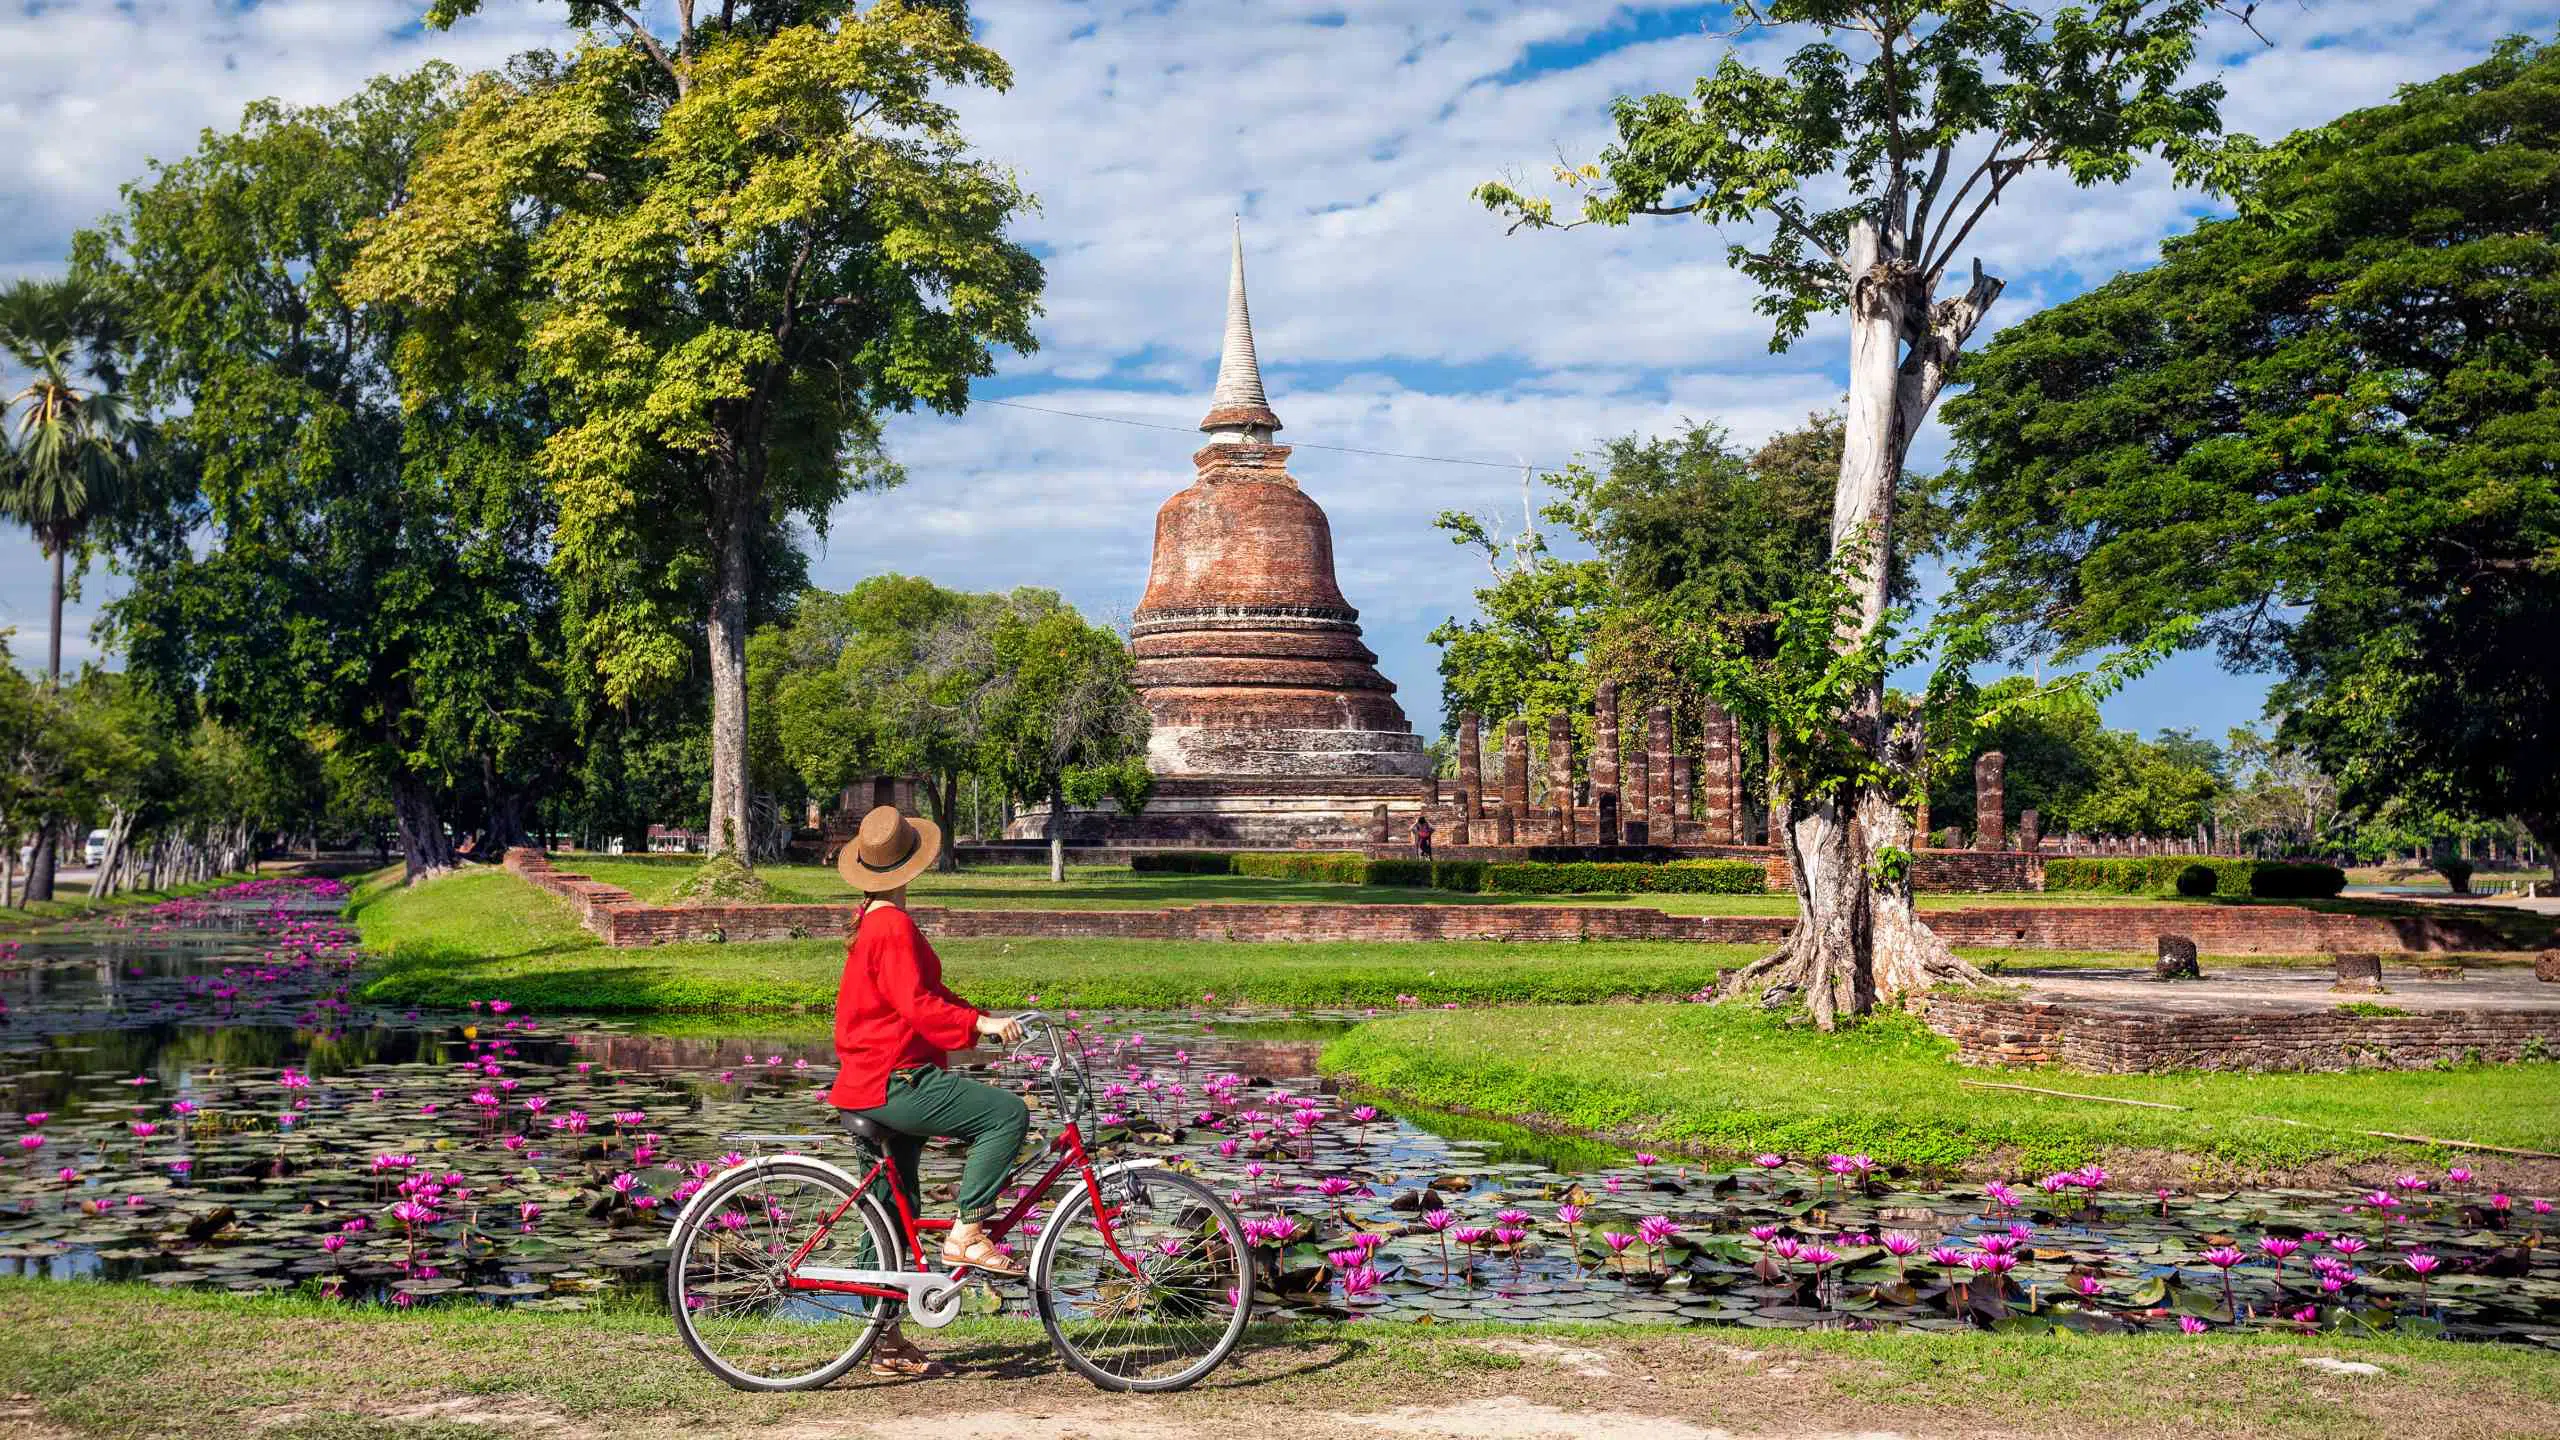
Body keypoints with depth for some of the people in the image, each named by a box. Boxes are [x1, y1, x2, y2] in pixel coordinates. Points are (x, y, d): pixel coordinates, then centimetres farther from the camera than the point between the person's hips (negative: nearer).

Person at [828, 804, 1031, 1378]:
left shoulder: (872, 922, 17)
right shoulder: (894, 927, -15)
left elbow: (923, 995, 22)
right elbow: (917, 1006, -25)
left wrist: (984, 1018, 16)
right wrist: (979, 1024, -31)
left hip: (875, 1083, 11)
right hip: (895, 1082, -11)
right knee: (1008, 1112, -16)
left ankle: (885, 1341, 20)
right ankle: (966, 1234, -13)